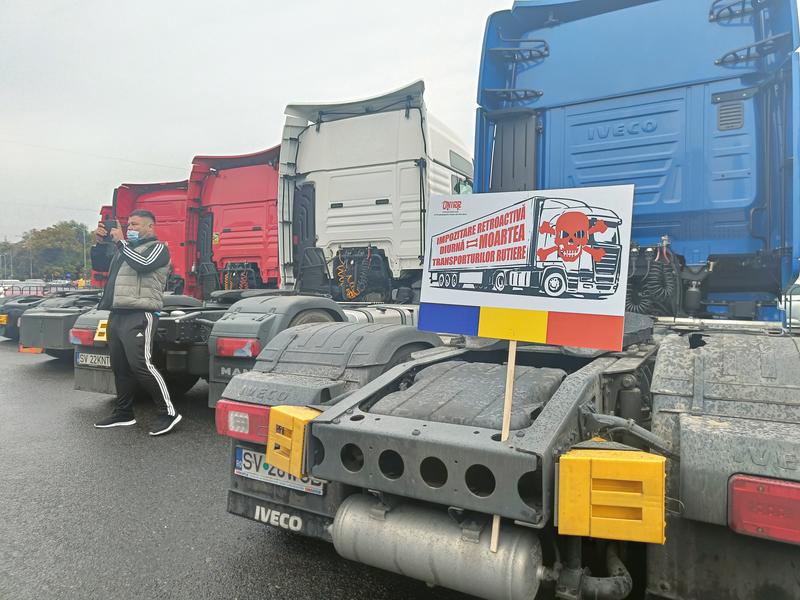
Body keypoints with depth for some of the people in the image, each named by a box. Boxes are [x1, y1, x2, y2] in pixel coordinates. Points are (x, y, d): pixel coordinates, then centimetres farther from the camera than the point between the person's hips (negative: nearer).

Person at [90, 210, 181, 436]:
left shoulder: (157, 248, 1)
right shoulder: (125, 247, 25)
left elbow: (143, 264, -18)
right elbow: (99, 265, 25)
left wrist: (120, 242, -10)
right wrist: (100, 242, 10)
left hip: (139, 315, -8)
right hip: (117, 314, 8)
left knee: (140, 364, -16)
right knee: (120, 366, 11)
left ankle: (169, 413, -11)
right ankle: (123, 414, 21)